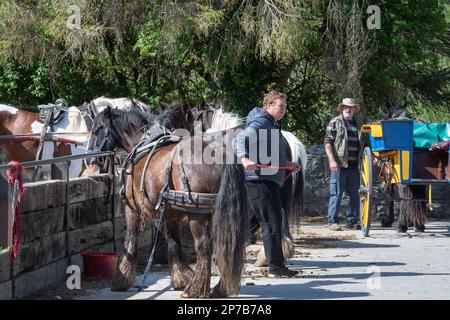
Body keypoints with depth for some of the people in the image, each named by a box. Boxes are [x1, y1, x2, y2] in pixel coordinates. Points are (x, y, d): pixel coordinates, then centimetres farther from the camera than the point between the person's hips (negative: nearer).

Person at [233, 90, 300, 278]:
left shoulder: (272, 125, 22)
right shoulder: (260, 123, -11)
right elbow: (239, 140, -24)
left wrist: (286, 165, 20)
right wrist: (244, 158, -41)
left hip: (269, 180, 11)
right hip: (261, 180, -11)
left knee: (250, 221, 14)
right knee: (271, 224, -8)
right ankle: (276, 267, -5)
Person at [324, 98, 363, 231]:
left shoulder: (357, 125, 18)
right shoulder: (335, 123, 0)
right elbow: (327, 142, -6)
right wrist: (332, 160, -16)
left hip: (354, 165, 6)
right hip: (339, 164, -6)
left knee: (354, 194, 8)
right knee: (336, 194, -5)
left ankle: (352, 221, 17)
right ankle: (333, 221, -1)